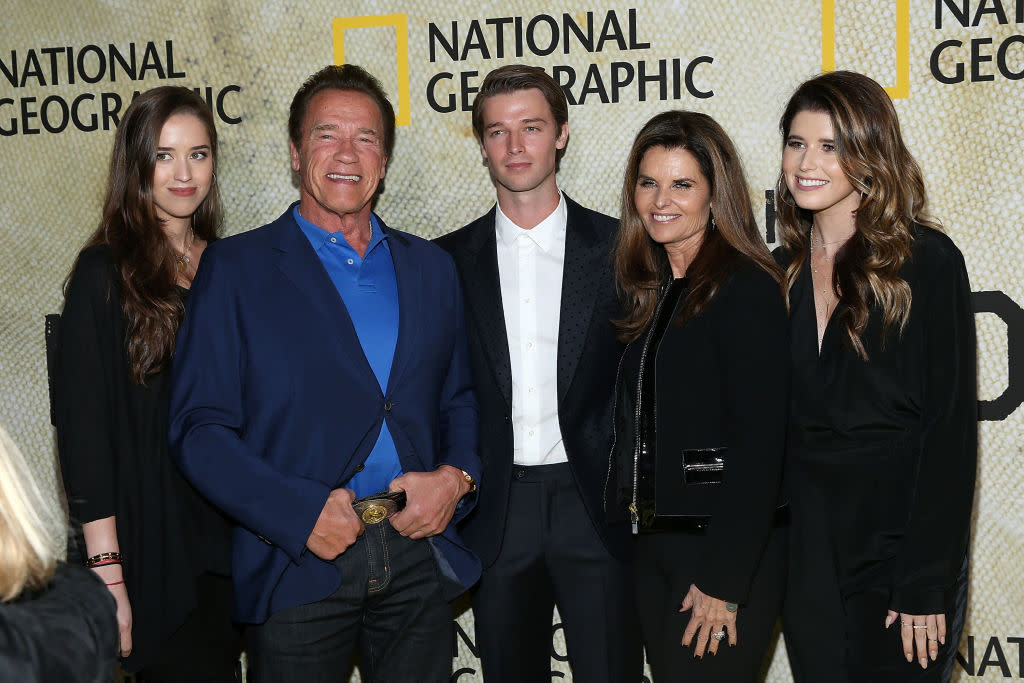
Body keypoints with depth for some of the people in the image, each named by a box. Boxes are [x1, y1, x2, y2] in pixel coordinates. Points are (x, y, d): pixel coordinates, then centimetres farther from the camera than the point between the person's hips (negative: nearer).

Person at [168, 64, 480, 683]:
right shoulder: (235, 268, -1)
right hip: (299, 563, -3)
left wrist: (456, 477, -4)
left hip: (419, 556, 3)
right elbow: (201, 429, -6)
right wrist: (301, 513, -16)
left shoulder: (431, 267, 12)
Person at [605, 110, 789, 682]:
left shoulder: (748, 289, -12)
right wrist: (630, 520, 5)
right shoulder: (651, 293, 12)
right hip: (654, 545, 7)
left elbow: (759, 443, -17)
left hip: (731, 552, -7)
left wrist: (724, 581, -19)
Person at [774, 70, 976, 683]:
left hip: (899, 546, -5)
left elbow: (951, 426, -11)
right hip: (806, 554, 5)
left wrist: (925, 584, -15)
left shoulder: (926, 263, -9)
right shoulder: (783, 271, 7)